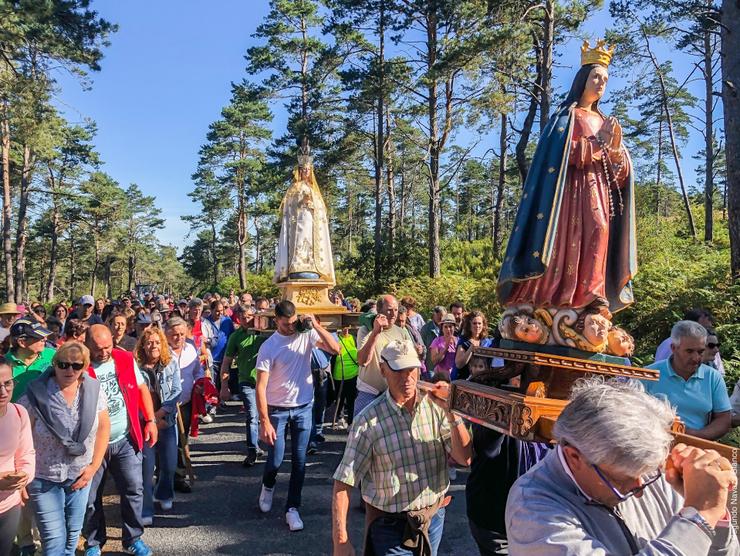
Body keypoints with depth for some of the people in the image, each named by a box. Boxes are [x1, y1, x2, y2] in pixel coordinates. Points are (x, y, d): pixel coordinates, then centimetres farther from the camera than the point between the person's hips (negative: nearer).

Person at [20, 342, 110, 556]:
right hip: (44, 478, -3)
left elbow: (103, 427, 1)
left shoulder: (93, 389, -7)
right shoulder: (36, 394, -17)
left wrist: (94, 466, -2)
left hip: (80, 476, 3)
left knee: (73, 534, 17)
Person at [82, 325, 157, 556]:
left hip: (125, 441, 2)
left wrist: (150, 420, 1)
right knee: (91, 497, 12)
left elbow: (142, 389, 7)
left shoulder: (126, 359, -1)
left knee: (134, 490, 6)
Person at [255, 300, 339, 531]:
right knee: (275, 460, 3)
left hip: (304, 408, 2)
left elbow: (335, 349, -14)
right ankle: (268, 486, 37)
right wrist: (264, 422, -17)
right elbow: (261, 387, -13)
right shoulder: (268, 347, -13)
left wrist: (316, 325, -22)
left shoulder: (306, 335, -6)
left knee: (299, 461, 6)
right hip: (278, 409, -2)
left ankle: (292, 508, 20)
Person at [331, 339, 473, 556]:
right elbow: (344, 482, -15)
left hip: (434, 517, 4)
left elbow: (465, 458, -11)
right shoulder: (368, 421, -17)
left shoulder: (435, 406, -9)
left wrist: (451, 412, -23)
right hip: (390, 525, -3)